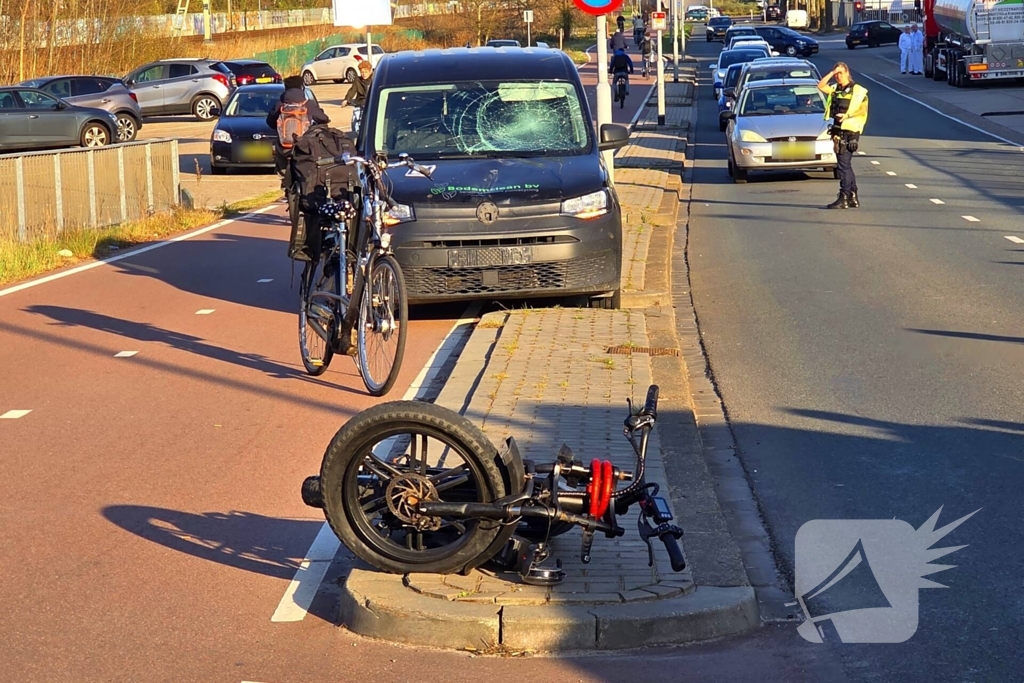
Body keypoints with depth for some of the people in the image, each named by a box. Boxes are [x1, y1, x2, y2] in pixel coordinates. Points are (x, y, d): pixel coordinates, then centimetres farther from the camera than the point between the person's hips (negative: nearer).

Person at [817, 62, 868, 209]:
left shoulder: (858, 91, -5)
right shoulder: (835, 90, 15)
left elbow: (863, 110, -12)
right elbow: (820, 86, 3)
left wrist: (847, 116, -22)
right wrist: (831, 73, -4)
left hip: (849, 132, -8)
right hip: (838, 131, 8)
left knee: (844, 165, -11)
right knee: (846, 165, 12)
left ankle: (843, 199, -10)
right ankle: (853, 198, 19)